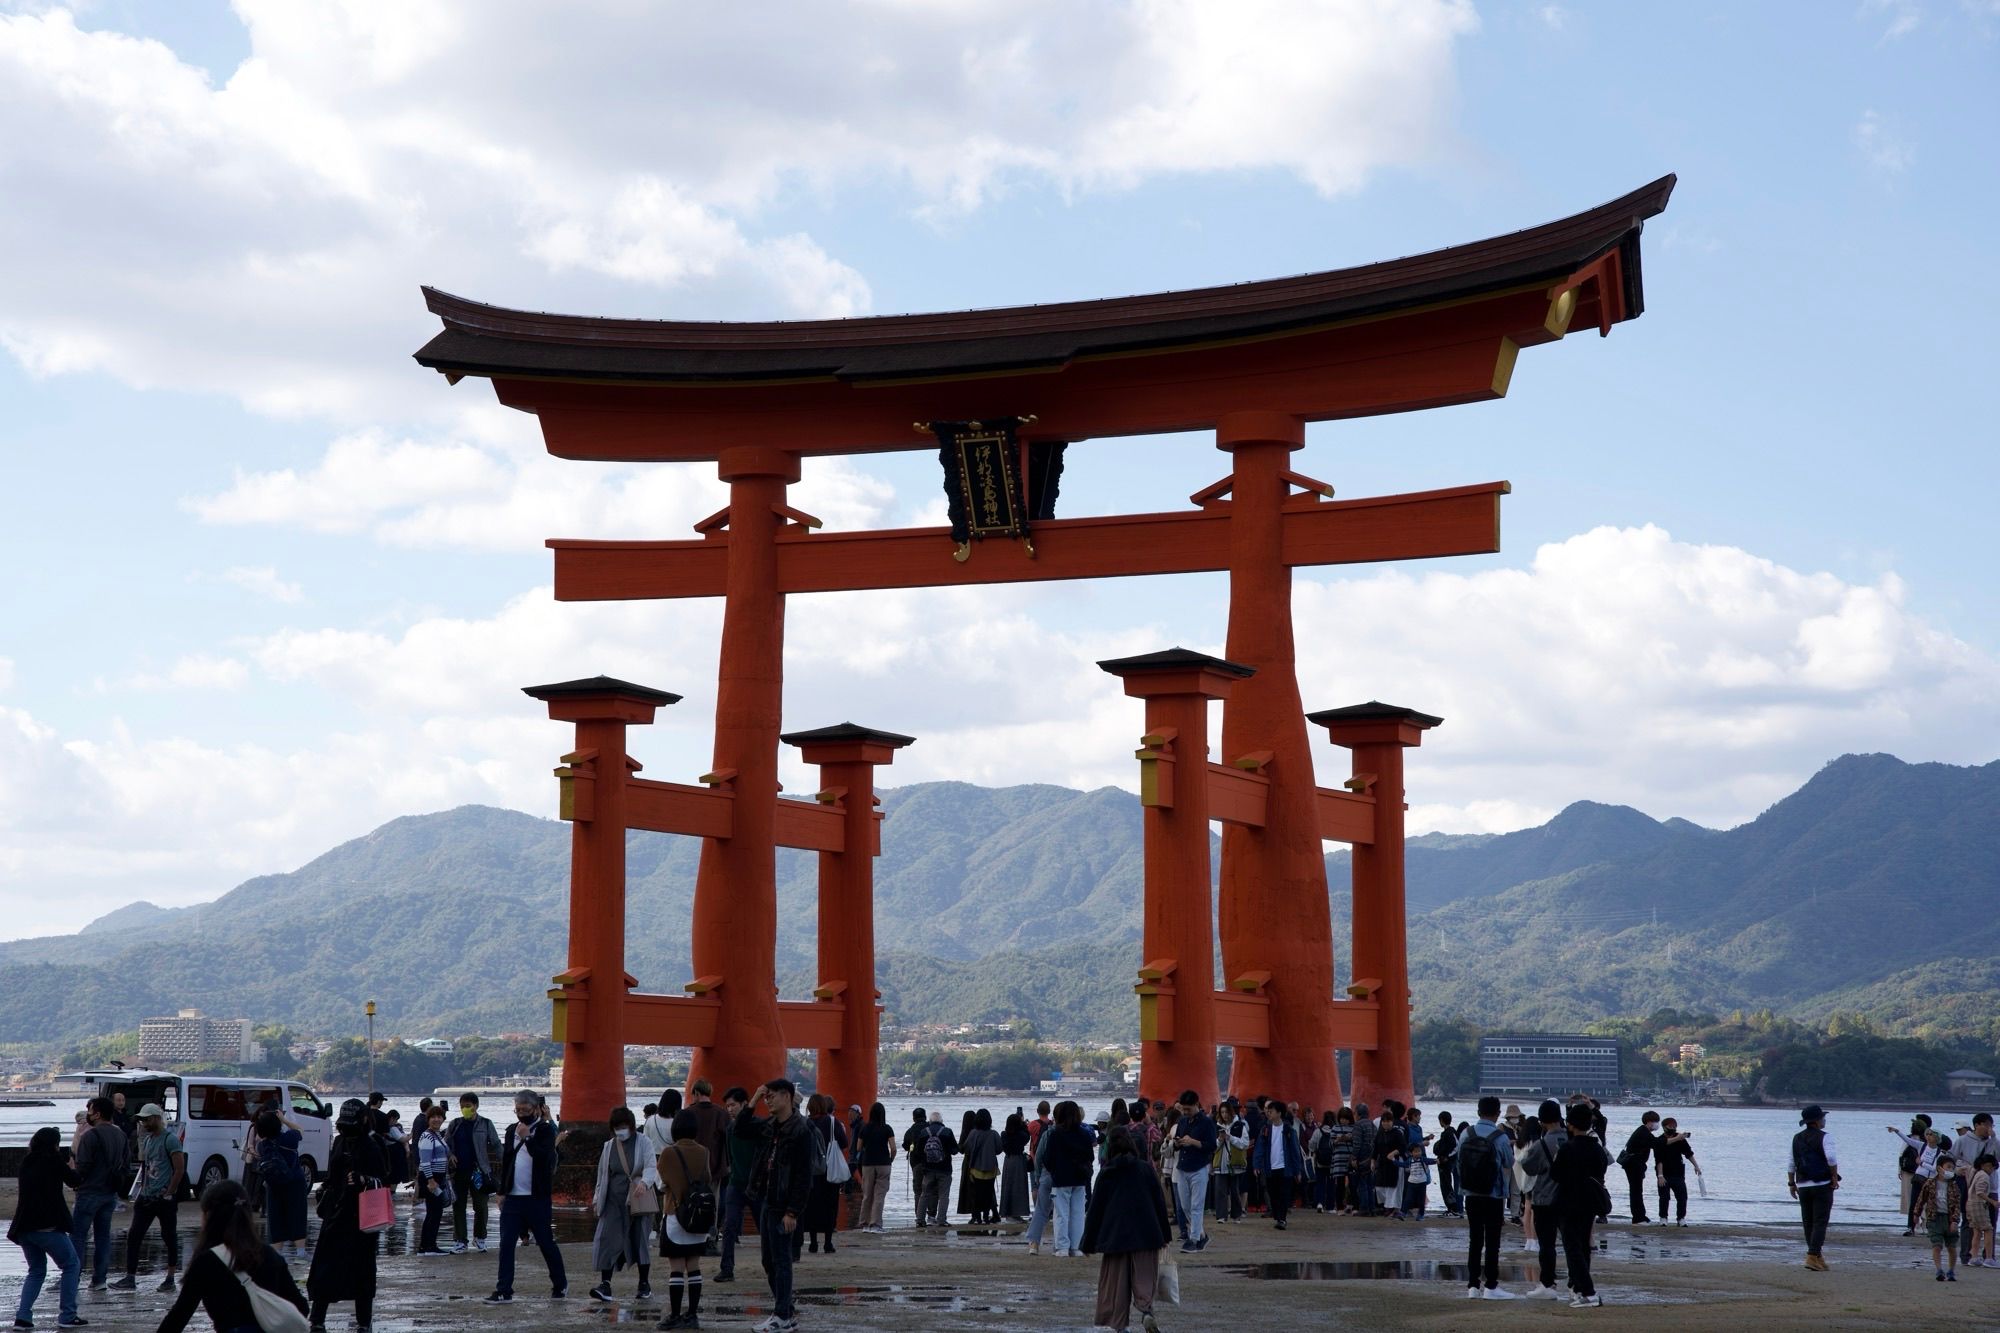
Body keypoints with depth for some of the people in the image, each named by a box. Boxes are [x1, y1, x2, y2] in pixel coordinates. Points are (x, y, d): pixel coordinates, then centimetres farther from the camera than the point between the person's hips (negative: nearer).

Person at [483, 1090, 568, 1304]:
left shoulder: (545, 1130, -4)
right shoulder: (511, 1130, 13)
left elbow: (545, 1157, -19)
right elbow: (505, 1162, 17)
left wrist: (527, 1138, -24)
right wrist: (502, 1192, 13)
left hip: (538, 1198, -5)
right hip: (513, 1198, 5)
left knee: (546, 1243, 4)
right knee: (506, 1244, -2)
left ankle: (560, 1284, 20)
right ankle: (504, 1291, -1)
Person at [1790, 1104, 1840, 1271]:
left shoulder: (1797, 1138, 10)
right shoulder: (1824, 1137, -8)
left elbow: (1792, 1163, 12)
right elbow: (1831, 1158, -22)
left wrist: (1791, 1183, 17)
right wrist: (1835, 1177, -11)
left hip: (1803, 1186, 6)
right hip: (1822, 1185, -6)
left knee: (1808, 1223, 12)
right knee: (1820, 1222, -4)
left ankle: (1816, 1256, 20)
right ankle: (1813, 1256, -13)